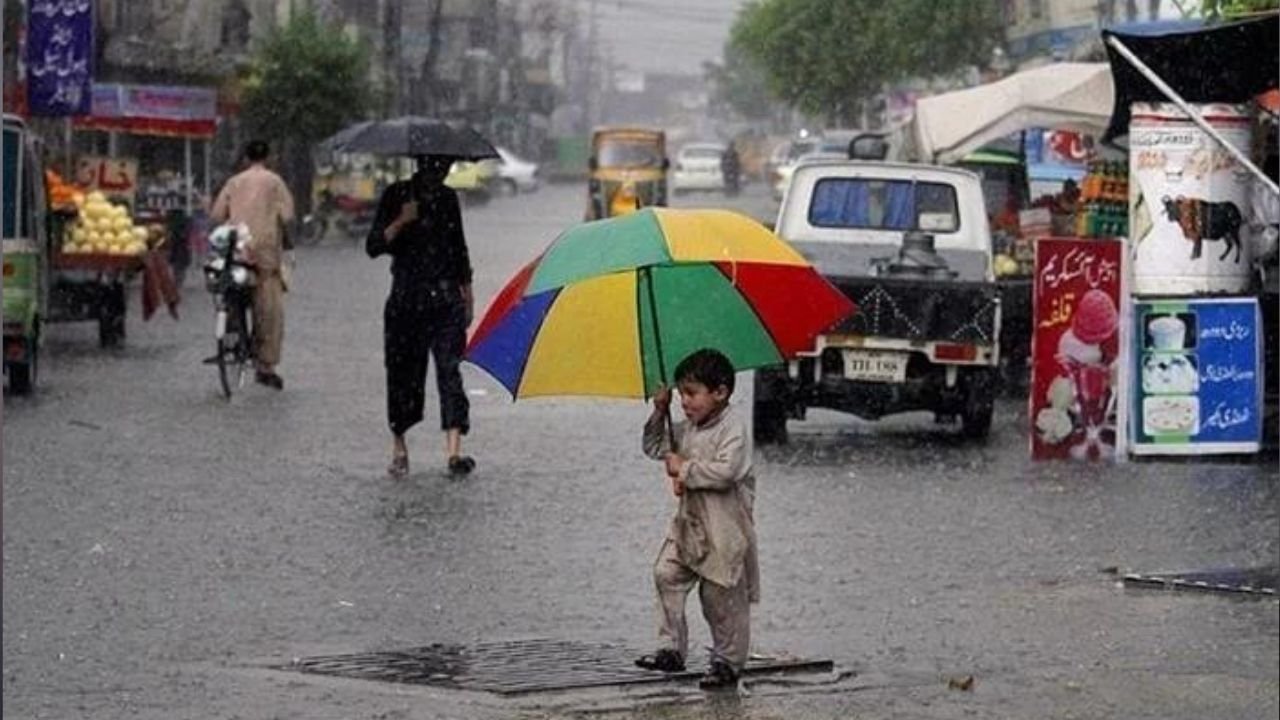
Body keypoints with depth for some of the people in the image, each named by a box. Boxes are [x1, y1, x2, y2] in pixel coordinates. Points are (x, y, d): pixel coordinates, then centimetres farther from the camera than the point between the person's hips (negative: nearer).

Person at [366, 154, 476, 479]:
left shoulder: (447, 198, 12)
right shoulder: (396, 195, 0)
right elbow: (373, 246, -7)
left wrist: (467, 294, 21)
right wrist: (400, 223, -22)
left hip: (445, 297, 2)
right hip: (406, 297, -2)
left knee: (449, 367, -11)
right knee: (403, 370, 2)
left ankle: (453, 450, -20)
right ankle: (398, 448, 17)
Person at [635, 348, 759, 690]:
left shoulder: (733, 429, -15)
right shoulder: (687, 429, 10)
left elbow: (725, 471, -27)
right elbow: (654, 447, 22)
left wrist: (685, 470, -18)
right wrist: (659, 413, 7)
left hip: (724, 528, -8)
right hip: (689, 522, 8)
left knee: (721, 598, 0)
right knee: (667, 574, -5)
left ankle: (728, 662, 13)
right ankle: (672, 649, 0)